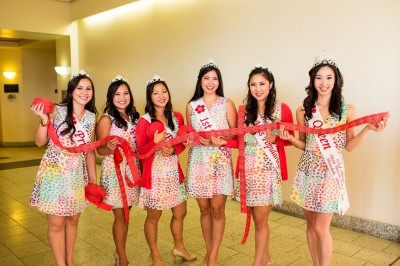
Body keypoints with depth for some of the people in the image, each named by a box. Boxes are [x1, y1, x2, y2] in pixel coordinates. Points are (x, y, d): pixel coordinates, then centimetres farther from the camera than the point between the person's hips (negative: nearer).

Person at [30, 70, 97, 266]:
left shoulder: (91, 117, 1)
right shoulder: (57, 111, -12)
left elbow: (89, 151, 7)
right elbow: (40, 142, -7)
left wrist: (93, 179, 8)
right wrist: (44, 120, -24)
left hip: (77, 173, 4)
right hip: (54, 171, -4)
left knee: (73, 220, 15)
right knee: (56, 223, 3)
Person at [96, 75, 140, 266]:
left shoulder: (133, 117, 9)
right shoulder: (106, 120, -9)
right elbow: (100, 150, -9)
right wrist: (109, 148, -30)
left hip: (132, 169, 5)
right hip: (114, 170, -5)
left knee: (126, 215, 13)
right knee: (120, 216, 3)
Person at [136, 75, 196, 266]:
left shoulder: (177, 117, 3)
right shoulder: (144, 121, -11)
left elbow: (182, 143, 7)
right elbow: (140, 151, -9)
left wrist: (173, 150, -14)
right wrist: (155, 142, -26)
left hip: (174, 172, 5)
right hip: (154, 173, -5)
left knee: (180, 213, 17)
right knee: (153, 216, 10)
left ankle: (179, 247, 41)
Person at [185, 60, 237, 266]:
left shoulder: (227, 104, 3)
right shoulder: (191, 106, 9)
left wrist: (220, 140, -17)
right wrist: (197, 140, -8)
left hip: (220, 160, -2)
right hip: (198, 160, 2)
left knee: (217, 208, -3)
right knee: (204, 209, 8)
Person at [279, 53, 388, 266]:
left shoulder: (347, 110, -2)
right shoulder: (303, 111, 2)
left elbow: (348, 146, 0)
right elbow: (304, 144, 9)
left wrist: (368, 129, -12)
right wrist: (289, 138, -9)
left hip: (330, 172, -2)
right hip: (308, 171, 3)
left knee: (321, 228, -1)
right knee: (310, 225, 12)